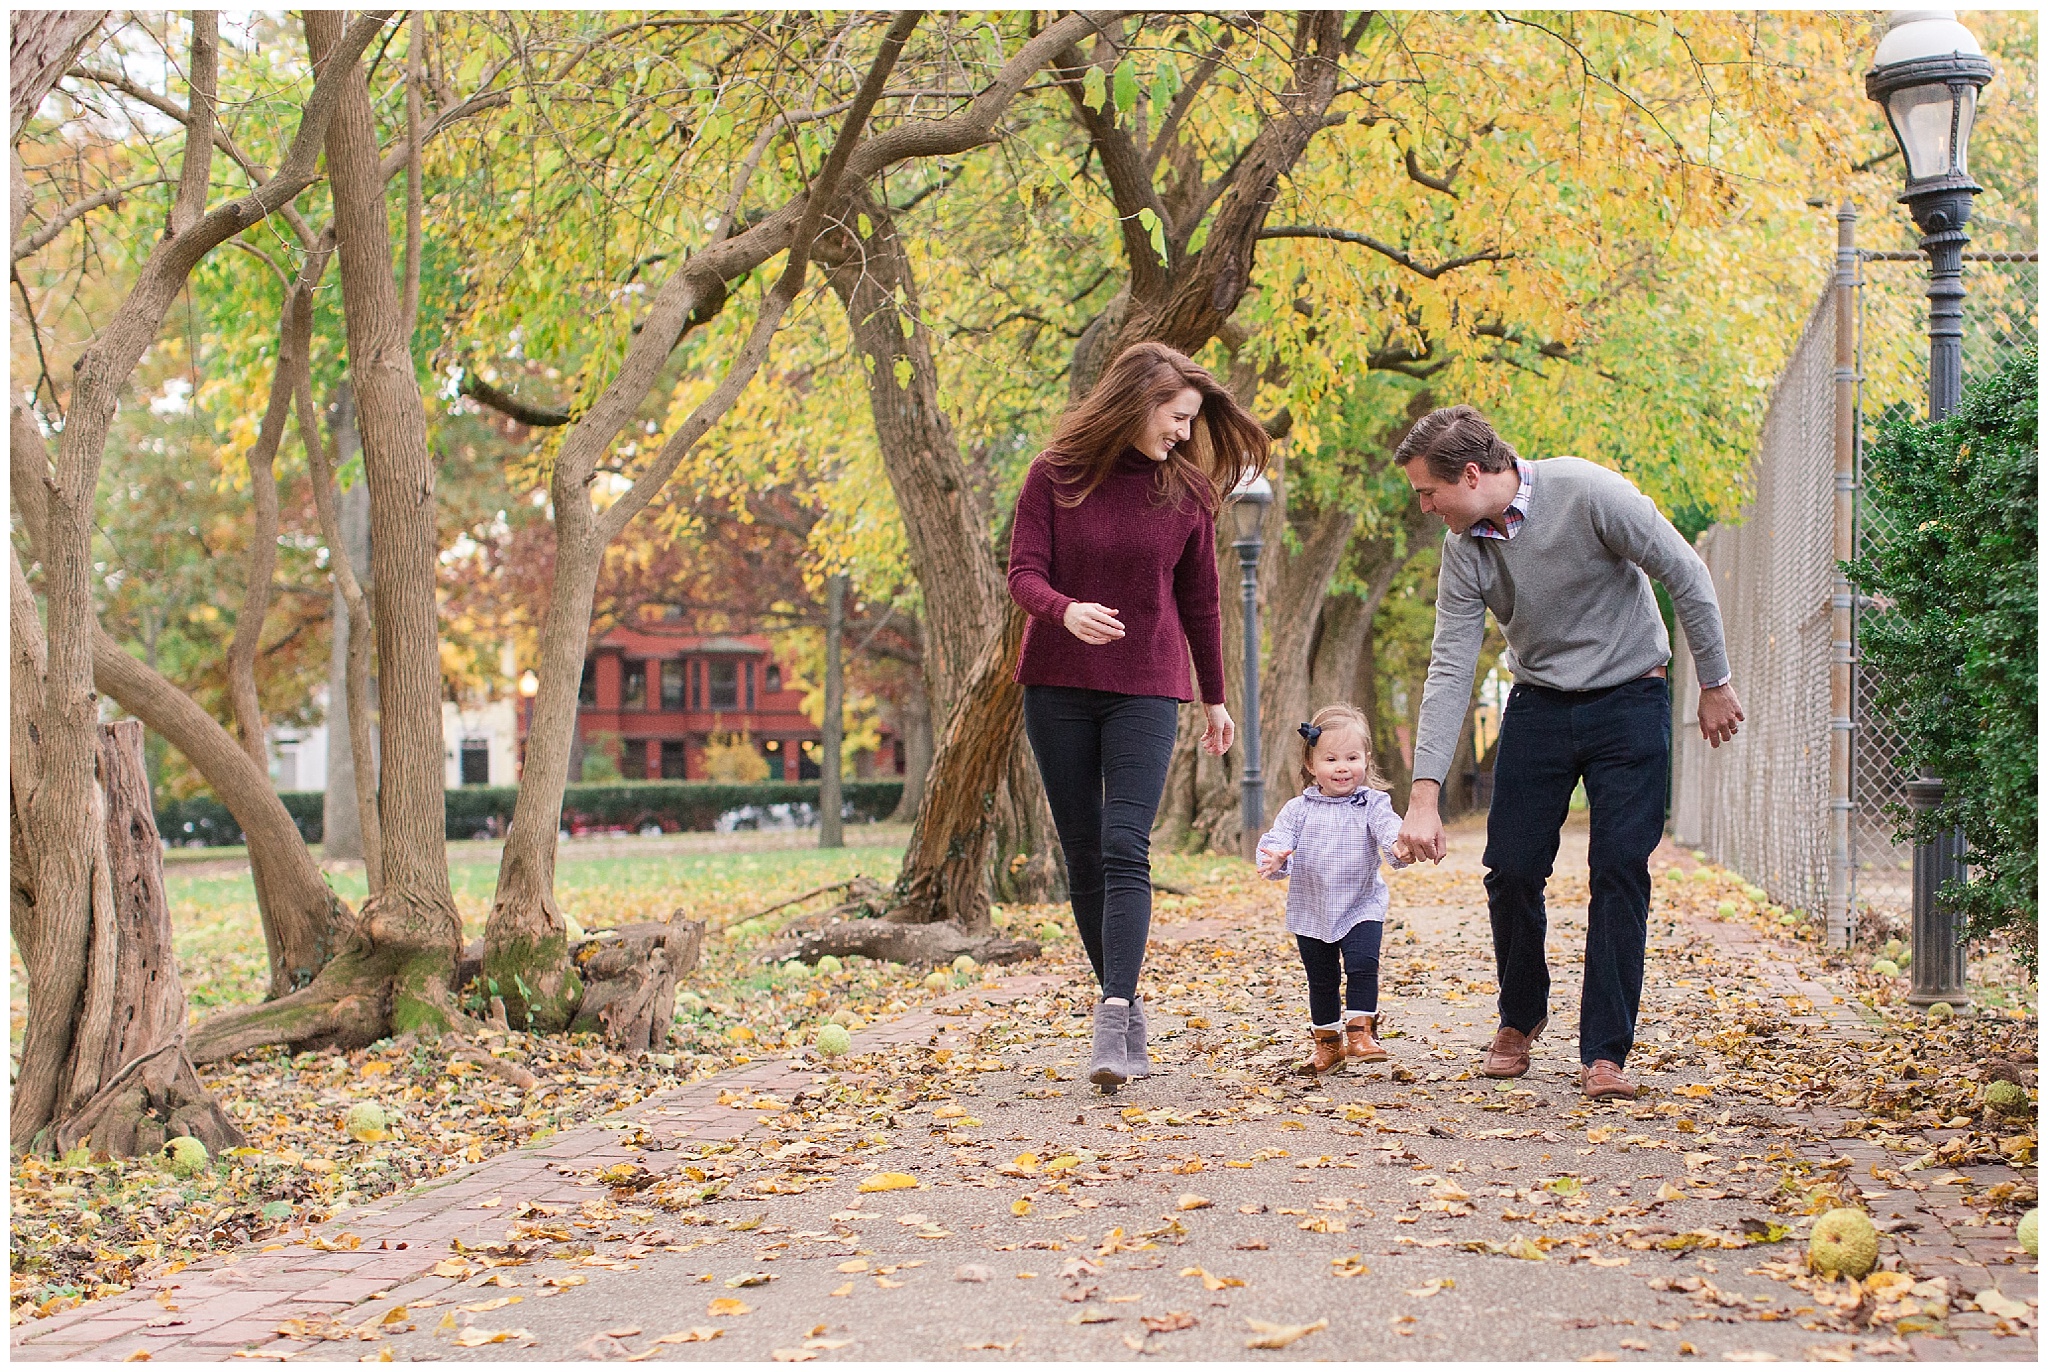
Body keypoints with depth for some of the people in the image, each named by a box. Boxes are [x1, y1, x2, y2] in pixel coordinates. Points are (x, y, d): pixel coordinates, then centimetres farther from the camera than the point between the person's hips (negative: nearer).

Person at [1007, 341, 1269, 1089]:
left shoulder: (1186, 492, 2)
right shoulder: (1054, 476, -3)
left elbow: (1199, 600, 10)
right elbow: (1024, 572, -6)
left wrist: (1215, 697, 16)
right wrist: (1065, 610, -28)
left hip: (1145, 690, -1)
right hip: (1057, 685, 1)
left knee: (1125, 849, -14)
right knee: (1083, 853, 5)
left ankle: (1113, 1025, -22)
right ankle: (1126, 1008, 15)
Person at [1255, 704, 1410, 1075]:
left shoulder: (1372, 805, -6)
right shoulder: (1299, 810, -4)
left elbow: (1390, 832, -21)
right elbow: (1277, 839, -10)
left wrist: (1400, 848, -45)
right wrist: (1274, 860, -35)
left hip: (1360, 908, -1)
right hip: (1311, 911, 2)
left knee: (1362, 964, -18)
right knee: (1321, 979, 10)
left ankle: (1360, 1032, -6)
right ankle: (1327, 1041, 25)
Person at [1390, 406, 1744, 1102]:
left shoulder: (1588, 494, -22)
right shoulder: (1464, 547, -7)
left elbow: (1686, 575, -13)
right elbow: (1449, 671, -7)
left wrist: (1714, 684, -7)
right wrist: (1424, 796, -12)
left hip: (1629, 700, -4)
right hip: (1538, 705, 4)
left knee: (1619, 870, -11)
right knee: (1512, 869, -2)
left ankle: (1605, 1052, -5)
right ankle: (1520, 1018, 23)